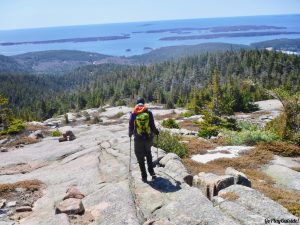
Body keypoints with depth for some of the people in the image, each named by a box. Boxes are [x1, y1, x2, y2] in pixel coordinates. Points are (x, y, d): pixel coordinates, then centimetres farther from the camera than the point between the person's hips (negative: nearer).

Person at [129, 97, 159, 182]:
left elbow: (131, 127, -4)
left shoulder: (133, 114, -7)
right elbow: (153, 126, -7)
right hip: (149, 138, 2)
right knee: (148, 154, 26)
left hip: (138, 139, -1)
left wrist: (130, 134, 17)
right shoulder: (149, 112, -7)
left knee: (140, 158, 12)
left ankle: (144, 177, 16)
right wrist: (156, 132, 13)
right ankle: (152, 172, 20)